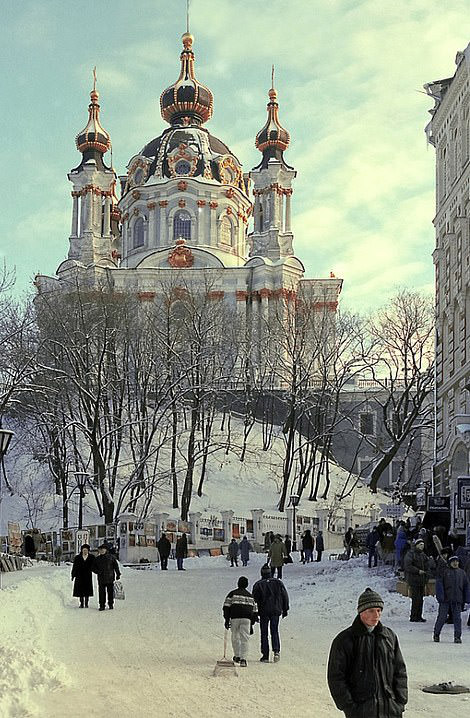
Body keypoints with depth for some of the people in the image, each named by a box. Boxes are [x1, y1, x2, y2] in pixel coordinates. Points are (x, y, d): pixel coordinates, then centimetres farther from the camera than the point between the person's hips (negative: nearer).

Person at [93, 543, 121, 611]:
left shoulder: (111, 557, 2)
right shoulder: (97, 559, 10)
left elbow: (116, 566, 4)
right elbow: (93, 568, 13)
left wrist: (118, 575, -1)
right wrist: (98, 571, -5)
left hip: (110, 578, -2)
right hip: (101, 579, 2)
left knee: (110, 592, 4)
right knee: (101, 592, -1)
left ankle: (111, 605, 16)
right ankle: (102, 605, 7)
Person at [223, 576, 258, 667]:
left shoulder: (232, 594, 7)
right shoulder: (250, 596, 19)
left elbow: (226, 607, -1)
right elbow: (254, 611, 20)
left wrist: (227, 619, 2)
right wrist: (251, 625, 24)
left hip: (235, 618, -2)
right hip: (247, 619, 2)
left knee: (235, 638, 15)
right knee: (245, 639, 0)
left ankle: (237, 656, 23)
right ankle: (243, 659, -10)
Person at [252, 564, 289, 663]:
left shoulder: (258, 584, -1)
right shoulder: (278, 582, 4)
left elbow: (255, 599, -3)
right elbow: (285, 596, 5)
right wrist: (285, 609, 12)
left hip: (263, 611, -2)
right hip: (276, 610, 2)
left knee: (264, 633, 6)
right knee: (274, 631, 12)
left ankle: (265, 656, 3)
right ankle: (276, 651, -10)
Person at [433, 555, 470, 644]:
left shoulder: (462, 573, 12)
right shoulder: (444, 572, 2)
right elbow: (439, 584, -2)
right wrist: (440, 596, -12)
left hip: (457, 600, 2)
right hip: (445, 600, -2)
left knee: (457, 618, 1)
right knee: (442, 617, 1)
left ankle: (457, 636, 6)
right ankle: (436, 634, 14)